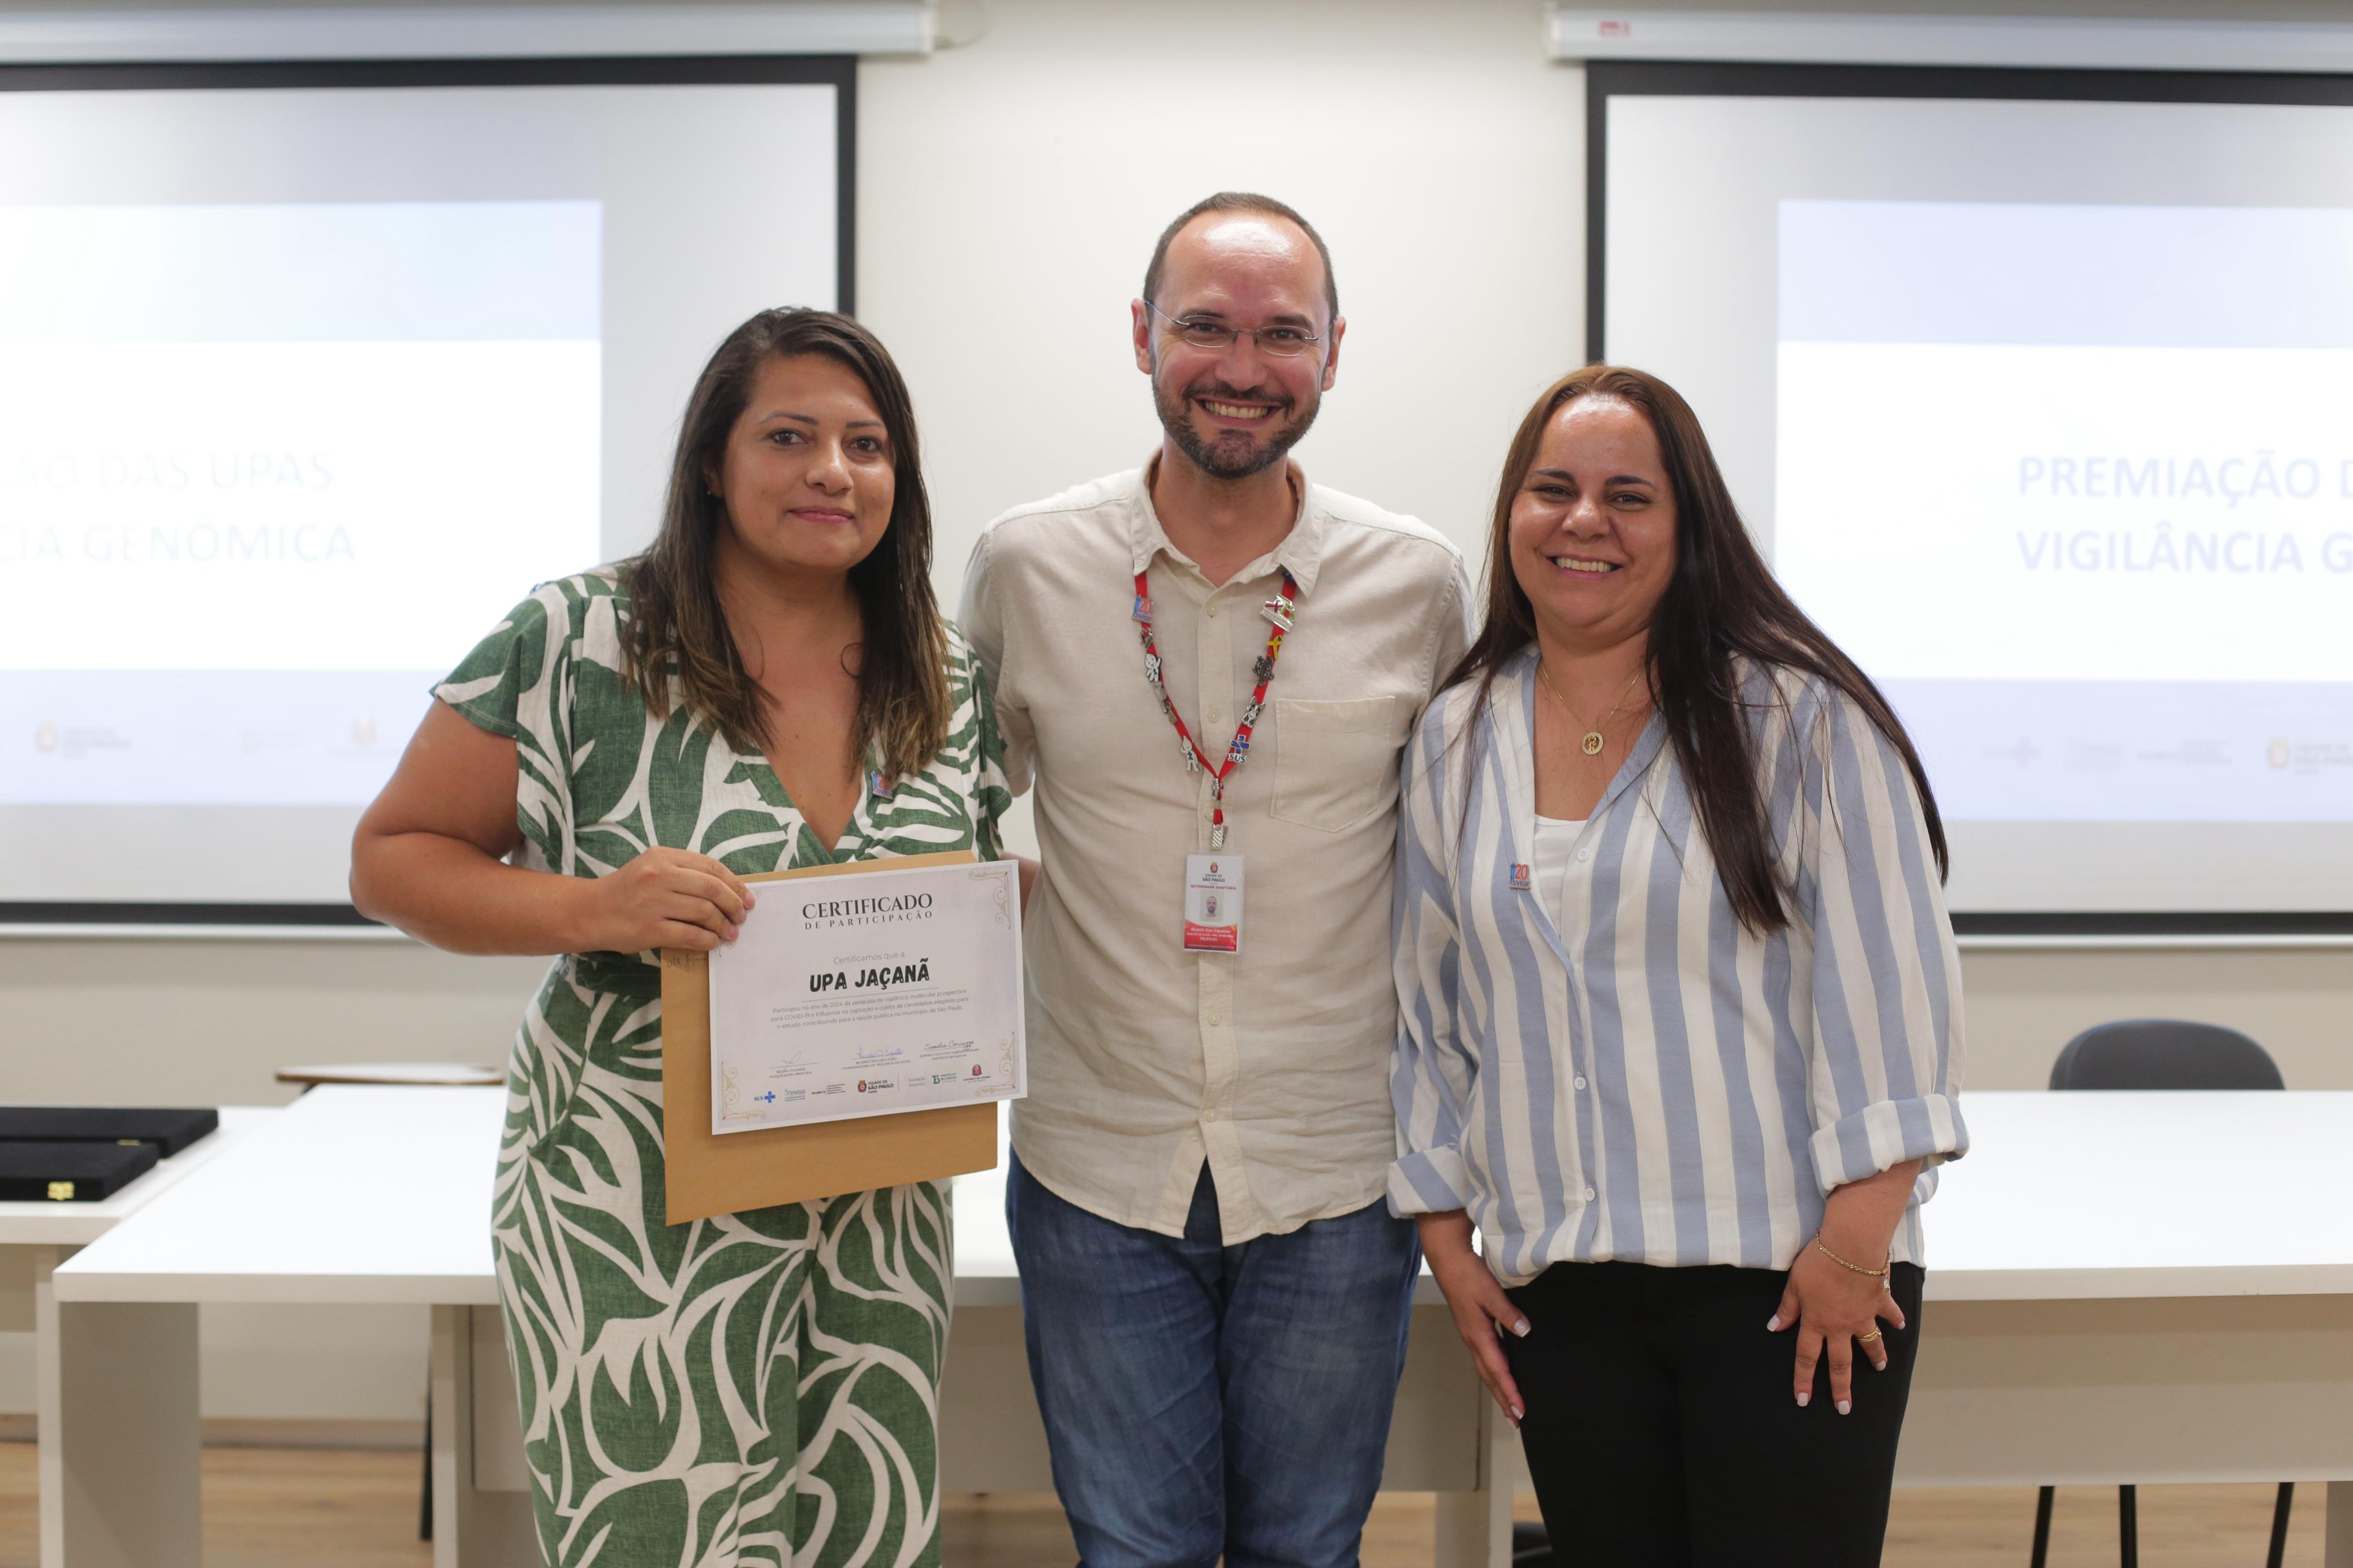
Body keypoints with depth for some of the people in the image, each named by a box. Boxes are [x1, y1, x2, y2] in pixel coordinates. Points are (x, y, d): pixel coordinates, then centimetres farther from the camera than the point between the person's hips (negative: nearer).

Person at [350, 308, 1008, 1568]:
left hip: (878, 1211, 4)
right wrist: (590, 910, -21)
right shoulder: (578, 642, -9)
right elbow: (392, 860, -5)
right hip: (640, 1214, -4)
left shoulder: (948, 681, 5)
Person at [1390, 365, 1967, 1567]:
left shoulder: (1795, 713, -5)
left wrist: (1858, 1233, -12)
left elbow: (1887, 975, -8)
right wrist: (1447, 1231, 10)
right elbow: (1427, 1007, 14)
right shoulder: (1453, 743, 9)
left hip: (1786, 1275, -4)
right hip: (1558, 1288, 4)